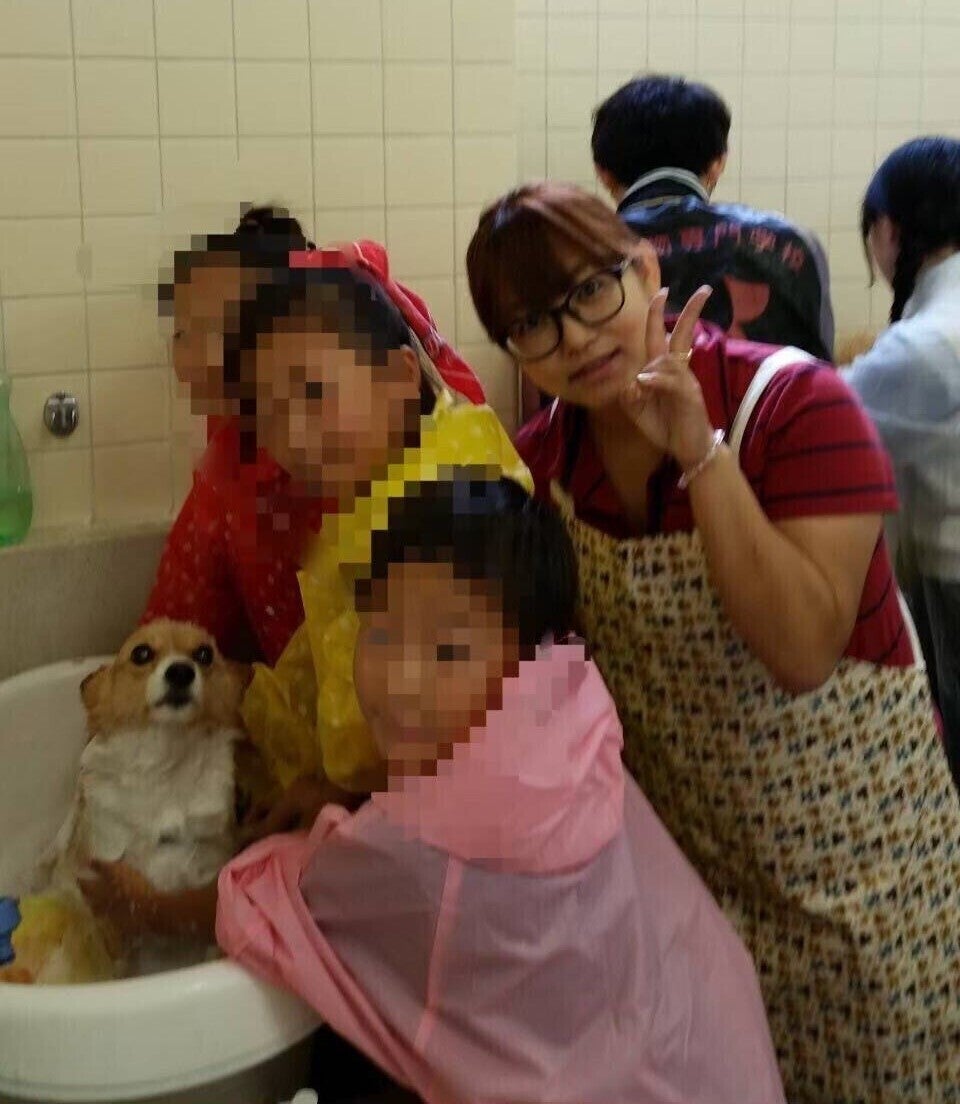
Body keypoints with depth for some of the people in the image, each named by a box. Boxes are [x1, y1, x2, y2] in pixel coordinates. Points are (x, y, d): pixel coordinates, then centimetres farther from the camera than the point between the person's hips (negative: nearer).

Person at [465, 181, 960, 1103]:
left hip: (848, 842, -3)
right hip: (678, 848, 4)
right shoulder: (539, 462, -6)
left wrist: (704, 454, -31)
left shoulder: (798, 404, -20)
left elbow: (801, 654, -28)